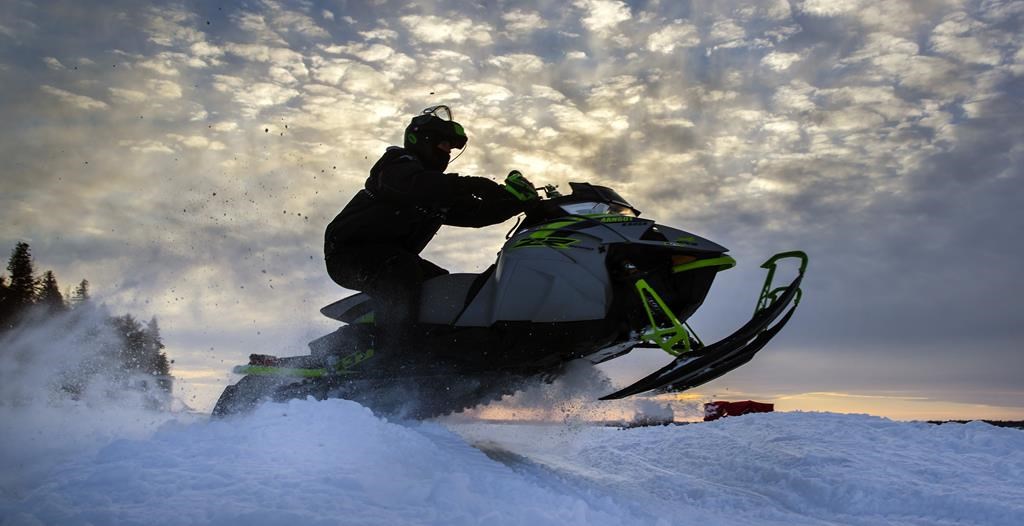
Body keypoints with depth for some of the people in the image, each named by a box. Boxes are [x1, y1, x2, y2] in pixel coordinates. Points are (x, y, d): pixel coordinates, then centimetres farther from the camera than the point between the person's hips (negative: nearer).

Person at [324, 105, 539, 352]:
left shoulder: (439, 189, 16)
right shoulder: (399, 165, -11)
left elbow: (475, 213, 7)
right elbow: (418, 186, -34)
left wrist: (517, 201, -8)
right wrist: (487, 189, -42)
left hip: (392, 258, 10)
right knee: (403, 275, -34)